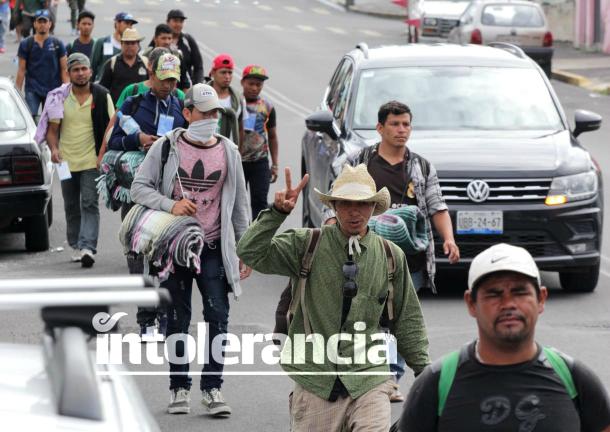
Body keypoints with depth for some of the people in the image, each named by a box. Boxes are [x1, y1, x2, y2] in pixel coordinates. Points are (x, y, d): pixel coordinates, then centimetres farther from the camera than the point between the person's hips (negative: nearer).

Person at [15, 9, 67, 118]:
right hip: (32, 90, -1)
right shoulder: (26, 44, 1)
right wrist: (17, 91, -3)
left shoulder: (57, 44, 3)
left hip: (52, 90, 2)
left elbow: (64, 70, 1)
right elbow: (21, 70, 2)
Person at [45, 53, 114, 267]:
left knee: (89, 205, -13)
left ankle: (87, 247, -20)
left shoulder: (102, 96, -1)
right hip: (66, 161, 3)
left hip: (92, 162, -3)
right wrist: (54, 149, -15)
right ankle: (76, 247, 22)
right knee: (71, 207, 11)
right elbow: (52, 129, 5)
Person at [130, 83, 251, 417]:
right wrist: (170, 204, -17)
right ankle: (179, 387, 14)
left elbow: (239, 205, 12)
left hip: (214, 248, 1)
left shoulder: (228, 152, 6)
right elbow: (139, 187, 0)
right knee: (177, 319, 5)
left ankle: (212, 387, 1)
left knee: (218, 316, -7)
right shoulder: (165, 148, -1)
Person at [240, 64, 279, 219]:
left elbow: (272, 137, 12)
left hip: (260, 162, 1)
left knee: (260, 201, -4)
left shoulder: (267, 107, 6)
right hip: (236, 161, -1)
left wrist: (275, 165, 8)